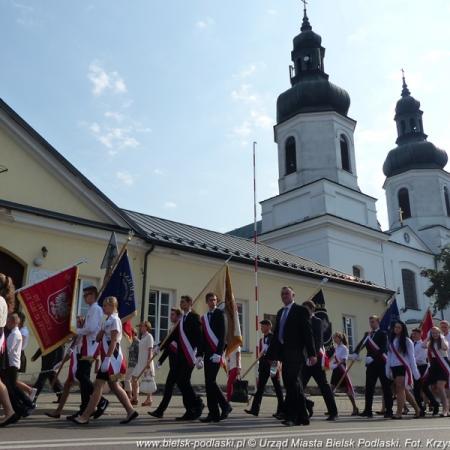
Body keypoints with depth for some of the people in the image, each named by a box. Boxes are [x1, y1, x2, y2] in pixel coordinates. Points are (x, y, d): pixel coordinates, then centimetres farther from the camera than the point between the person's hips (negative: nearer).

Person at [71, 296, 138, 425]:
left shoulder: (114, 320, -12)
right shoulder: (108, 320, 16)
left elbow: (114, 341, -20)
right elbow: (98, 338, 14)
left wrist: (107, 359, -24)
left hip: (111, 358, -10)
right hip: (108, 358, 10)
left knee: (98, 385, -8)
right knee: (114, 386, 12)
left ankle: (85, 417, -4)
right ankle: (130, 411, 16)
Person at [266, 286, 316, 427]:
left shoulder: (301, 310, 0)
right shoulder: (280, 312, 19)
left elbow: (308, 333, -6)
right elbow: (276, 334, 19)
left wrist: (312, 353, -12)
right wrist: (271, 354, 14)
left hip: (295, 353, -7)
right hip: (284, 353, 7)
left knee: (293, 383, -12)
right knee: (295, 385, 10)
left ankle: (291, 416, -9)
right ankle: (303, 417, 16)